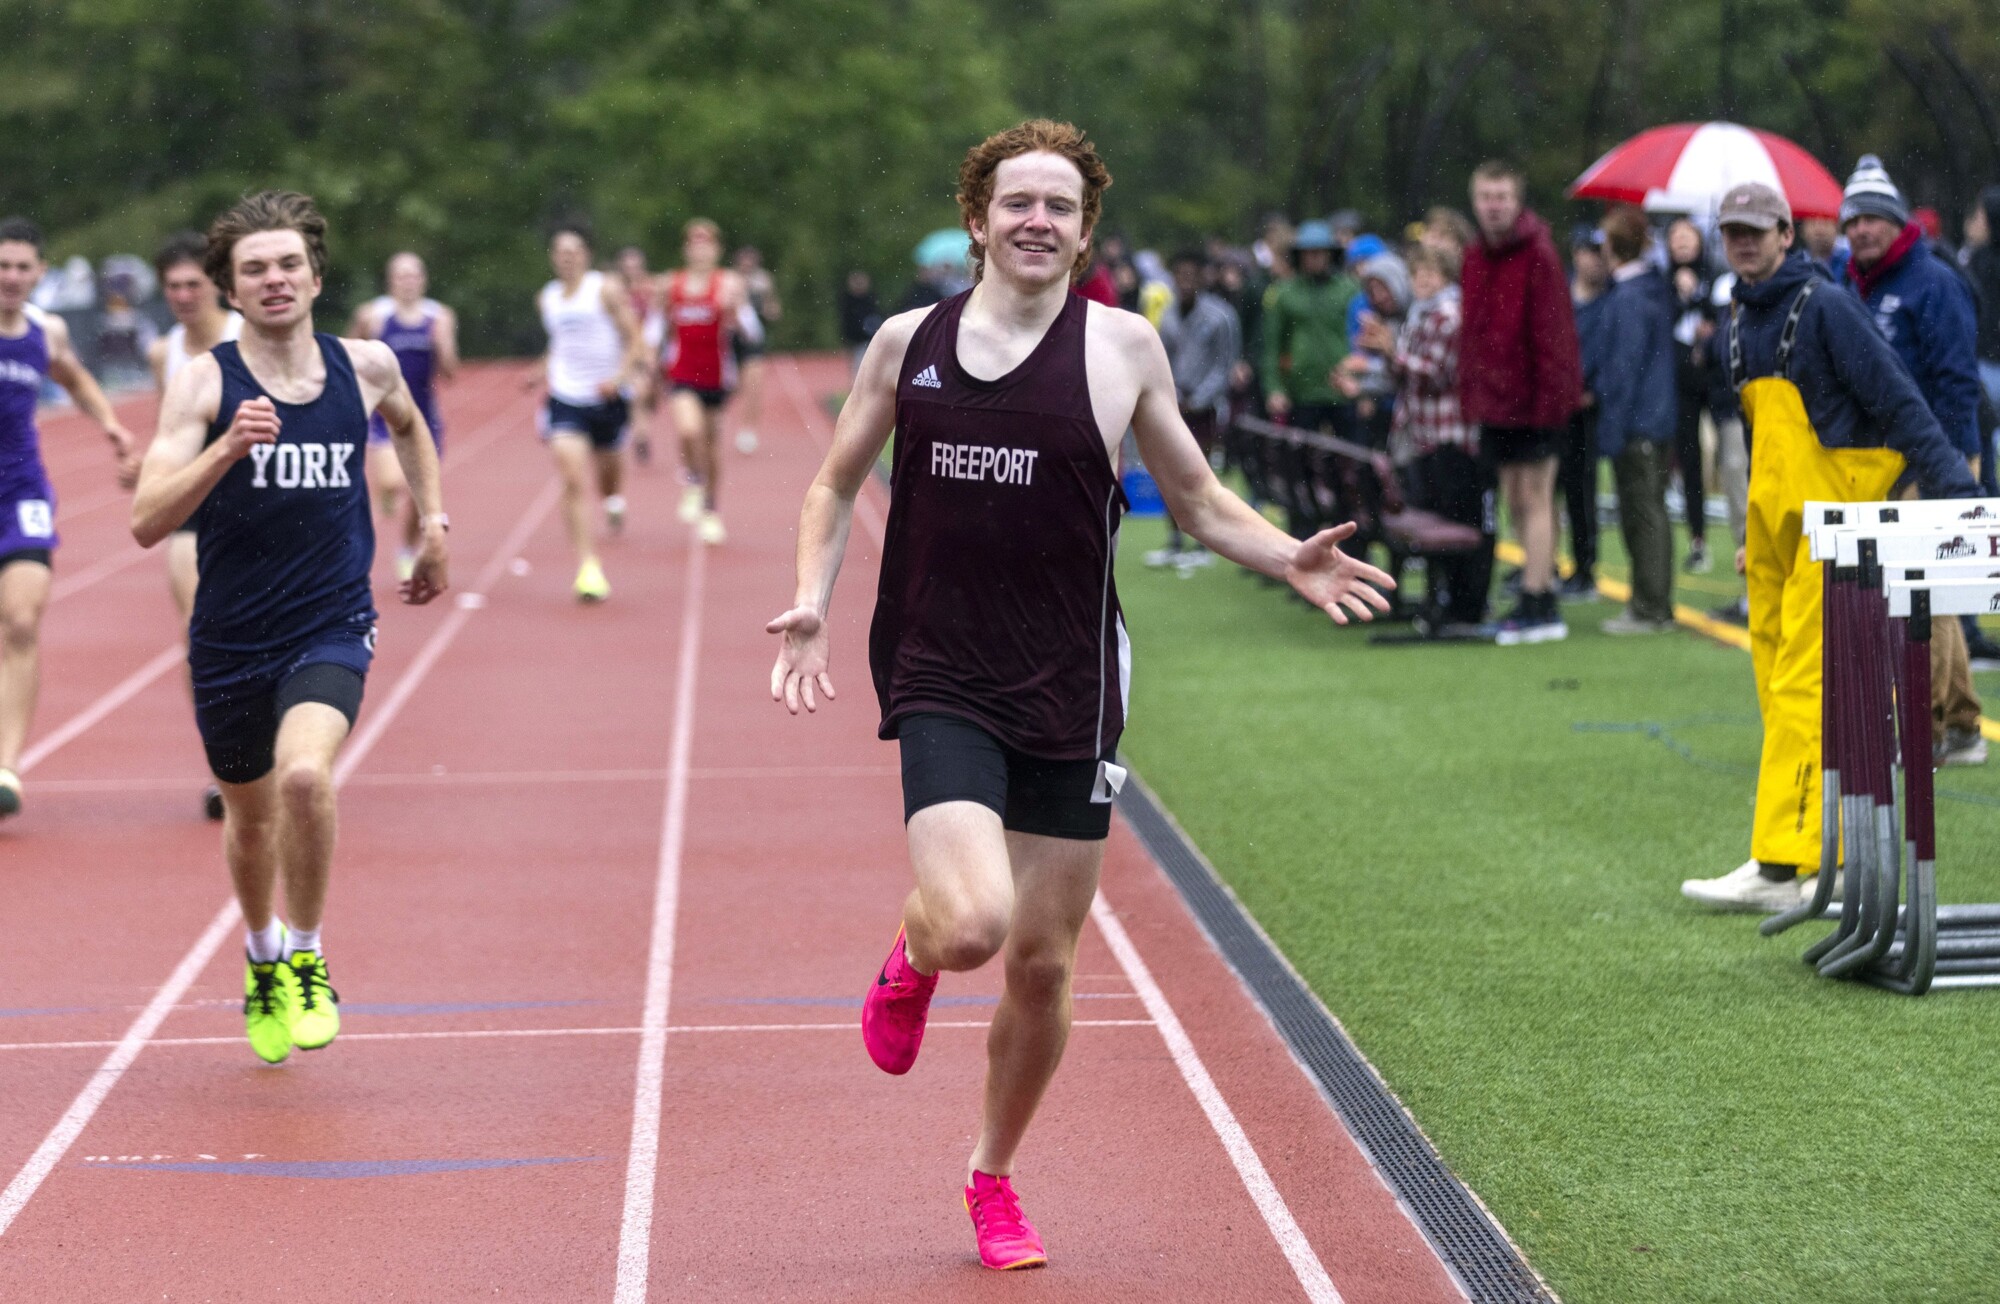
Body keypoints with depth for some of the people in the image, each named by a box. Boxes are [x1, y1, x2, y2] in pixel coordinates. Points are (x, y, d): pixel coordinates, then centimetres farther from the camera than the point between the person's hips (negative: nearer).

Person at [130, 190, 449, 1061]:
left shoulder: (366, 367, 0)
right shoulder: (205, 383, -9)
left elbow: (408, 426, 26)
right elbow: (148, 522, -19)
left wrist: (434, 522, 19)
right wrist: (229, 446, -31)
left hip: (331, 628, -1)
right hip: (230, 638, 1)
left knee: (305, 774, -28)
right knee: (250, 816, 18)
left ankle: (306, 958, -6)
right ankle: (262, 961, 48)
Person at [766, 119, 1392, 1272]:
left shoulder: (1122, 347, 1)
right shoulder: (909, 343, 3)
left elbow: (1196, 498, 11)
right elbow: (839, 484, 17)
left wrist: (1291, 560, -7)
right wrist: (811, 604, 1)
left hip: (1069, 696, 1)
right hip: (942, 685, -1)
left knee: (1043, 963, 7)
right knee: (972, 925, -23)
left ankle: (994, 1177, 32)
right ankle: (913, 955, 15)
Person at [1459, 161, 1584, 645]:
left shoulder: (1538, 255, -11)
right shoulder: (1476, 257, 11)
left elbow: (1552, 332, -14)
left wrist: (1549, 396, -19)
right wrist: (1469, 395, 10)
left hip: (1533, 401, -8)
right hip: (1493, 399, 8)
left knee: (1534, 498, -5)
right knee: (1515, 500, 12)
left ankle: (1537, 605, -3)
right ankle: (1541, 590, 21)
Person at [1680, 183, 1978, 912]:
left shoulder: (1825, 307, -10)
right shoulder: (1738, 325, 15)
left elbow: (1897, 401, -14)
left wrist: (1955, 490, -20)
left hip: (1833, 511, -9)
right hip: (1776, 515, 9)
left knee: (1802, 685, -13)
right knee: (1775, 678, 7)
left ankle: (1780, 865, -16)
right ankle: (1828, 856, 14)